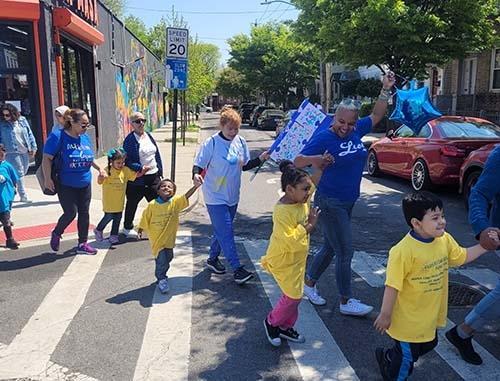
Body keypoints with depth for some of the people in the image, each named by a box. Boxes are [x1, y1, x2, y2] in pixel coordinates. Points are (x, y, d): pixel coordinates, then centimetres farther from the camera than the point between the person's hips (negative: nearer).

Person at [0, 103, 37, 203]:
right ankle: (23, 196, 1)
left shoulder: (22, 120, 4)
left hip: (25, 151, 5)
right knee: (19, 173, -6)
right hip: (12, 153, -4)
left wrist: (33, 147, 6)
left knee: (24, 172, 14)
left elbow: (29, 134, 8)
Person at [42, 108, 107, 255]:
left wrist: (99, 168, 12)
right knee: (71, 213, -7)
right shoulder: (58, 136, -14)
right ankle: (56, 234, 24)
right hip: (66, 185, -6)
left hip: (85, 184, 6)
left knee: (84, 213, 8)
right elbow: (47, 158, -14)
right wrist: (48, 179, -19)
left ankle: (82, 244, 21)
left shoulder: (85, 137, 3)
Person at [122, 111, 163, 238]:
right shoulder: (129, 140, -12)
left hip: (153, 176, 6)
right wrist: (140, 168, -27)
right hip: (137, 179, -6)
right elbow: (128, 160, -16)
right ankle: (127, 227, 30)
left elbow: (157, 155, 13)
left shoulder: (149, 136, 9)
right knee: (132, 204, 11)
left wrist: (160, 171, 10)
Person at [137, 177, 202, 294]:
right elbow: (145, 218, 2)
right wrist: (140, 230, 8)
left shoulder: (175, 202, -9)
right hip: (156, 238, -3)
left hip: (169, 238, 3)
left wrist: (195, 186, -36)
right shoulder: (152, 205, -10)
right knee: (161, 259, -6)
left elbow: (186, 197, -23)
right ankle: (161, 279, 15)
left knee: (168, 257, 17)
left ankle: (160, 275, 43)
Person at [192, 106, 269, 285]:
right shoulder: (211, 143, -14)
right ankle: (237, 269, -4)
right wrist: (196, 175, -33)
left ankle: (213, 259, 35)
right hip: (215, 196, -6)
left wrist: (260, 159, -4)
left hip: (232, 196, 6)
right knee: (226, 232, -8)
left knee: (222, 230, 17)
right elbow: (198, 165, -11)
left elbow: (245, 165, 11)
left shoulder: (240, 142, 2)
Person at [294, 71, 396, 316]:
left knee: (330, 248, 18)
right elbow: (297, 162, -18)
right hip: (330, 203, -8)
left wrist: (386, 89, 8)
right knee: (345, 252, -2)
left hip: (348, 202, 8)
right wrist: (313, 160, -38)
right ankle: (346, 302, 13)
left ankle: (309, 284, 35)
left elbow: (377, 115, 17)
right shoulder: (323, 138, -16)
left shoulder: (356, 131, 3)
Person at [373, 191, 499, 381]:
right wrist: (385, 315, -18)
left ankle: (390, 358, 53)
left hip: (430, 316, 8)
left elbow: (462, 257, 12)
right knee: (407, 355, 12)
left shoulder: (445, 240, -7)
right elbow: (392, 286, -25)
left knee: (428, 344, 29)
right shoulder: (403, 251, -31)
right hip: (408, 320, -8)